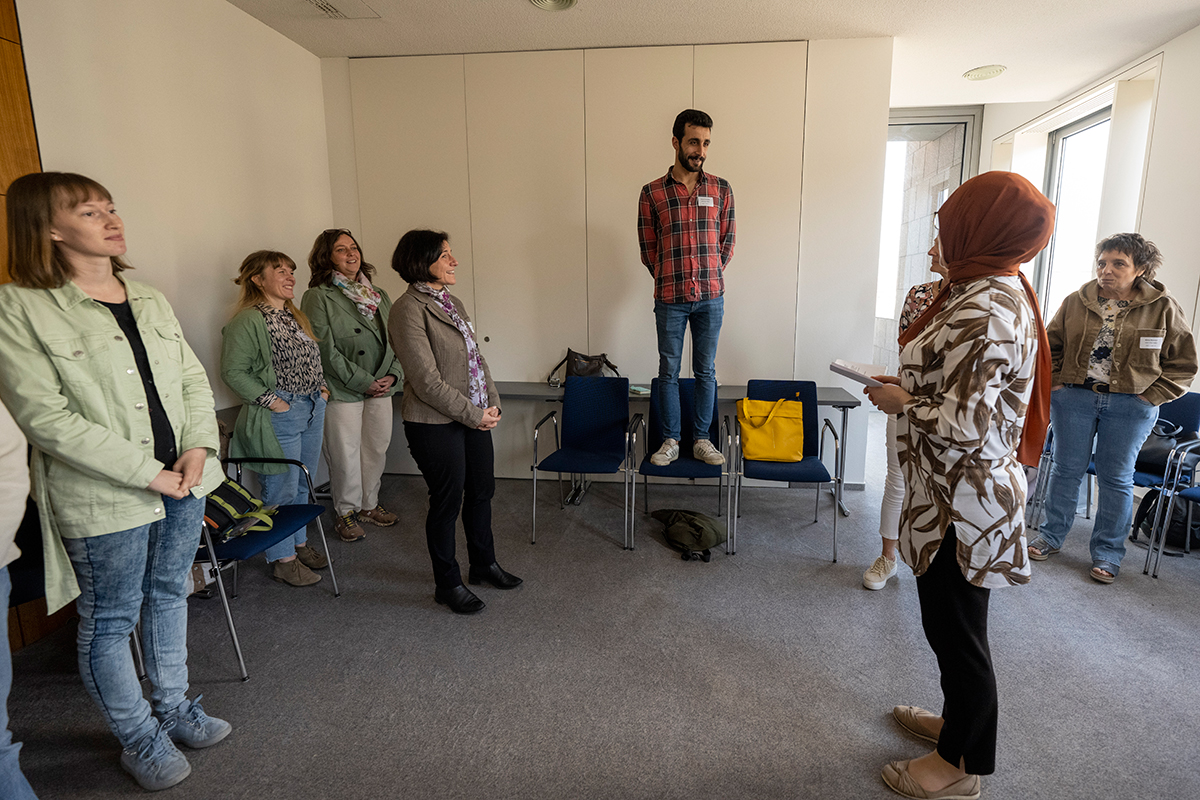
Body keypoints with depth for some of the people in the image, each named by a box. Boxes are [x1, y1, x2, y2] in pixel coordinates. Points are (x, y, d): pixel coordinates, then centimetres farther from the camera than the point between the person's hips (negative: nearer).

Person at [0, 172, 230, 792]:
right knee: (110, 623, 10)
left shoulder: (149, 300, 9)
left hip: (183, 483, 6)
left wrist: (198, 448, -7)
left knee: (168, 597, 20)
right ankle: (140, 738, 31)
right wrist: (148, 473, -18)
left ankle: (173, 707, 39)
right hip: (105, 502, -6)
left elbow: (193, 379, 9)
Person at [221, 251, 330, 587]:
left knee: (302, 486, 18)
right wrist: (271, 400, -18)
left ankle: (299, 544, 33)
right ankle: (283, 560, 16)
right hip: (279, 416, -8)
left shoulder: (295, 316, 15)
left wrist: (322, 388, 10)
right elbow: (233, 372, -16)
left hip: (312, 410, 8)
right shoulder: (248, 321, -13)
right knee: (282, 490, 1)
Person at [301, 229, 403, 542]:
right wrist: (363, 382, -15)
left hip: (381, 388, 6)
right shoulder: (318, 297, -6)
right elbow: (325, 350, -13)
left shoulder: (378, 295, 12)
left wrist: (392, 375, -4)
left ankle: (369, 504, 32)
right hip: (342, 391, -5)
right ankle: (346, 511, 24)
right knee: (345, 455, 4)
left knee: (377, 449, 13)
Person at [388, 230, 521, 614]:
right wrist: (473, 414, -16)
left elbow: (476, 355, 14)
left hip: (475, 418, 8)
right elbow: (427, 381, -21)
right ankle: (448, 584, 25)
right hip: (436, 424, -8)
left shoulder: (452, 302, 11)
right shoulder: (409, 309, -16)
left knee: (482, 491, 18)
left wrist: (492, 402, 3)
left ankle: (484, 563, 38)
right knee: (448, 501, 5)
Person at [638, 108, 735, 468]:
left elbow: (726, 242, 9)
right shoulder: (652, 192, -1)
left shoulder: (721, 189, 4)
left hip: (711, 296, 1)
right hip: (670, 299, -1)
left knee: (706, 370, 9)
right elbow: (648, 248, 3)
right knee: (669, 371, 6)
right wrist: (671, 280, 2)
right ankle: (671, 441, 19)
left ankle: (702, 439, 21)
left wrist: (710, 277, 3)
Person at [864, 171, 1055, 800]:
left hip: (962, 502, -10)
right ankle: (958, 720, 45)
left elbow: (964, 423, -28)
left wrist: (902, 402, -13)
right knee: (950, 622, 24)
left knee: (956, 628, 8)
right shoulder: (997, 289, 9)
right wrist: (913, 384, 8)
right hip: (958, 493, 10)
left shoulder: (983, 310, -25)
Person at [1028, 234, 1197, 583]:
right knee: (1066, 468, 8)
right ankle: (1051, 536, 21)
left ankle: (1108, 553, 18)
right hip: (1074, 398, 1)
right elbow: (1051, 345, 12)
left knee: (1116, 478, 5)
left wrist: (1151, 397, -5)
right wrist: (1055, 383, 1)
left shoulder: (1163, 308, -2)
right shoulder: (1076, 302, 1)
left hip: (1130, 407, -1)